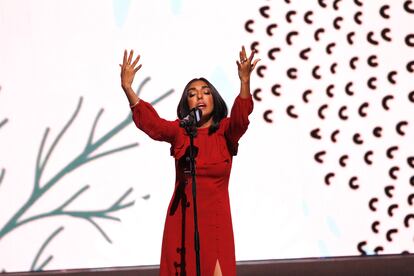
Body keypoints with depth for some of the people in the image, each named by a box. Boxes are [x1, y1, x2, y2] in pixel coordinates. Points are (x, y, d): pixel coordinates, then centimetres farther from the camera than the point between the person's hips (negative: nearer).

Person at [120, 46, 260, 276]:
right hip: (182, 218, 1)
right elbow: (149, 121, -11)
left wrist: (245, 81, -36)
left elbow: (241, 116, -19)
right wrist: (127, 87, -25)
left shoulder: (225, 132, -1)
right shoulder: (179, 131, 2)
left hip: (216, 219, -1)